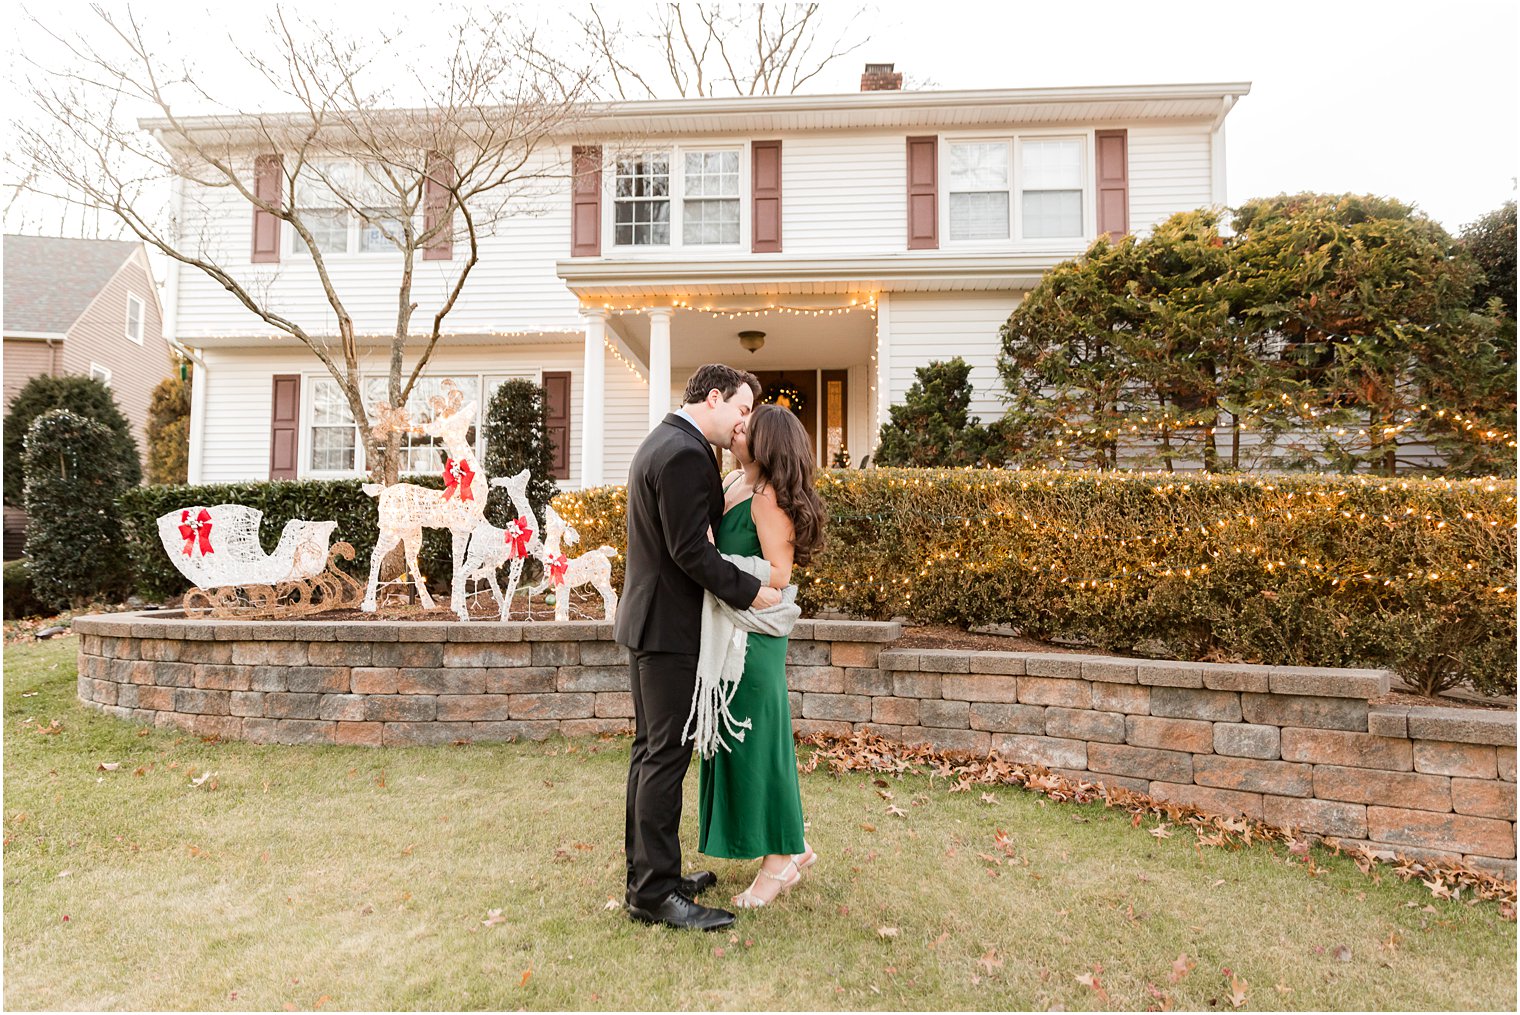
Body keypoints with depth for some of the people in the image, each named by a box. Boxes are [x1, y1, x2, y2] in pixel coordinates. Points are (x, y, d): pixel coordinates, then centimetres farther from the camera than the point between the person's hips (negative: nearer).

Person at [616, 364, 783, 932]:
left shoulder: (661, 443, 15)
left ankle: (646, 873, 28)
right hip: (669, 625, -11)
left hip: (647, 620, 11)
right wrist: (750, 592, -14)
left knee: (650, 750, 16)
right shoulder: (686, 454, -19)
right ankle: (655, 892, 8)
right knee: (667, 756, -3)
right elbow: (690, 550, -22)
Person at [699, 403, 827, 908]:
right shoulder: (733, 482, 9)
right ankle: (792, 846, 33)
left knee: (755, 740, 2)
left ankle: (780, 859, 21)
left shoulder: (768, 498, -16)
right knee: (736, 741, 17)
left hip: (753, 633, -9)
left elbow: (778, 574, -20)